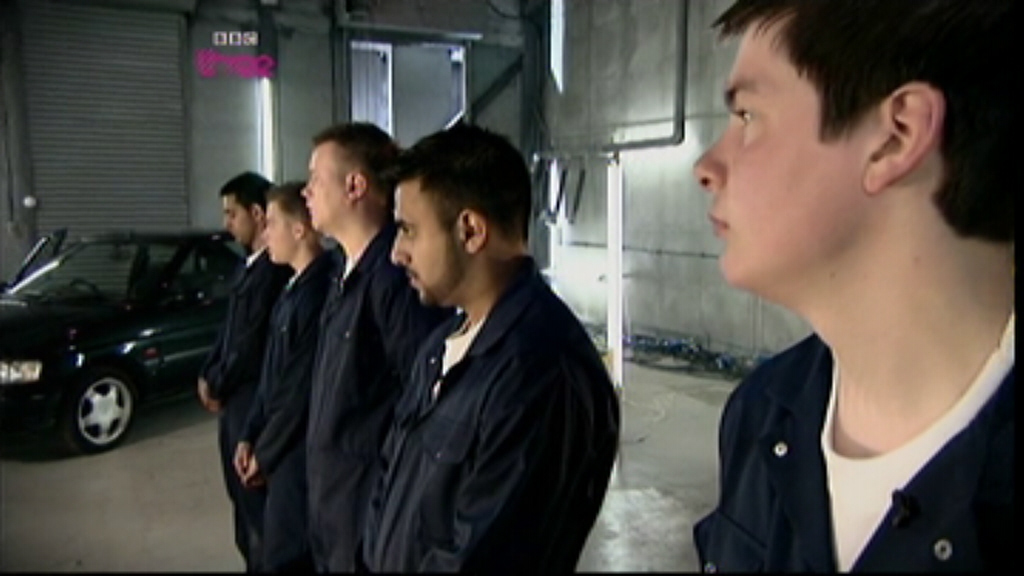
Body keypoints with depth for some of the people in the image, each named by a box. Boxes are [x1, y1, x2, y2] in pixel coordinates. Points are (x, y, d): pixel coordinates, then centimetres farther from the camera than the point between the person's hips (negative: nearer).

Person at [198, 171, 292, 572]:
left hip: (254, 402, -9)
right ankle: (251, 558, 34)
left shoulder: (274, 269, -20)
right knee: (242, 494, 20)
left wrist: (218, 386, -7)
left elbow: (252, 344, -20)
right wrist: (208, 376, 5)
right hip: (236, 399, 9)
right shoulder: (252, 265, 10)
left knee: (258, 500, 4)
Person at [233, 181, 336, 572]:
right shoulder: (295, 287, 7)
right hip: (282, 451, 9)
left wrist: (265, 452, -9)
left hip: (300, 454, -9)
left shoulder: (319, 291, -22)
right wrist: (251, 437, 10)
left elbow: (304, 389, -21)